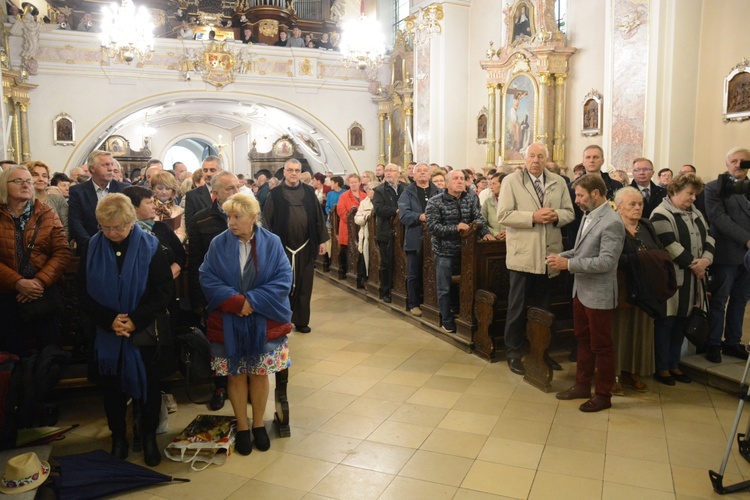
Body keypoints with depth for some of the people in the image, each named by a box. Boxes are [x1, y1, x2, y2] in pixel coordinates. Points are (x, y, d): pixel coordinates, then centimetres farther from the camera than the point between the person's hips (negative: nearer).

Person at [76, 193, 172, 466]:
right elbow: (84, 294, -1)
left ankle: (149, 436, 28)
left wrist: (135, 320, -19)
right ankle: (118, 436, 31)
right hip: (105, 334, 2)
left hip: (144, 332, -1)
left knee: (147, 385, 10)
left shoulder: (149, 247, -8)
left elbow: (164, 290, -10)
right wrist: (109, 320, -16)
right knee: (112, 385, 12)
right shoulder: (92, 248, -2)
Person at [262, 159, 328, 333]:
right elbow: (267, 221, -3)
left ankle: (301, 321, 19)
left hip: (306, 247, 2)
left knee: (304, 285, 8)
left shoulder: (309, 192, 6)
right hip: (283, 247, -2)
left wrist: (322, 240, 3)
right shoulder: (275, 194, -1)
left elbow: (318, 217, 7)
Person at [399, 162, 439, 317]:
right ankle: (414, 304, 15)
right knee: (414, 274, 5)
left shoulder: (438, 192, 10)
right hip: (415, 239, -2)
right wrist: (420, 217, -24)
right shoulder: (408, 192, 4)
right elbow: (403, 214, -10)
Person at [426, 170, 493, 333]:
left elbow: (478, 219, -3)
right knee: (444, 289, 6)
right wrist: (455, 228, -26)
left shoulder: (470, 199, 5)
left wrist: (485, 233, -22)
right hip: (445, 252, -4)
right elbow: (432, 226, -18)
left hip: (465, 250, 4)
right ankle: (447, 322, 21)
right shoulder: (435, 202, -10)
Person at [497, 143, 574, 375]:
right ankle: (513, 353, 18)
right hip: (522, 255, -4)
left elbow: (569, 212, 8)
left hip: (549, 255, 4)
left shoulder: (559, 182, 8)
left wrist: (556, 215, -13)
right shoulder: (511, 181, -4)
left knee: (544, 307, 16)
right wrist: (533, 217, -20)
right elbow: (503, 215, -12)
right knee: (517, 308, 6)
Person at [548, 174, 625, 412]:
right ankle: (582, 385, 34)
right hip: (581, 290, 9)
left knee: (601, 346, 6)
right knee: (583, 340, 19)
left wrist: (569, 264, -26)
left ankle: (603, 395, 21)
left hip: (598, 294, -8)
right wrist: (562, 256, 0)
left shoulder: (612, 222, -20)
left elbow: (606, 261, -25)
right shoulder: (589, 215, 7)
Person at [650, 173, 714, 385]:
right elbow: (671, 246, -19)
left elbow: (708, 238, 9)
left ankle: (674, 365, 23)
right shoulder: (661, 214, -10)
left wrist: (705, 260, -10)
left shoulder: (695, 214, 16)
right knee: (665, 323, 1)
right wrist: (693, 264, -12)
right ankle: (661, 368, 12)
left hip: (692, 279, 7)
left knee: (681, 323, 13)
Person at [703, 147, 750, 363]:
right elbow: (719, 218, -12)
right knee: (719, 301, 2)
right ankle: (713, 344, 13)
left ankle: (732, 342, 23)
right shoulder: (714, 188, -2)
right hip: (727, 254, -5)